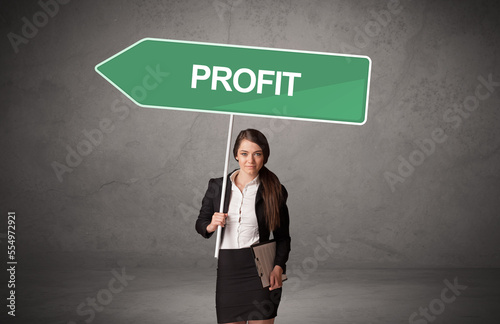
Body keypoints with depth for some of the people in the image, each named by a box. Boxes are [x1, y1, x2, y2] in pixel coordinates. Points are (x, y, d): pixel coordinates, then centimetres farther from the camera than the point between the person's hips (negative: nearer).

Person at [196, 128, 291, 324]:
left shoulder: (274, 191, 0)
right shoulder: (217, 187, 4)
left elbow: (283, 236, 3)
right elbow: (200, 223, 13)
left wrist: (279, 267, -13)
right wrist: (211, 226, -10)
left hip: (261, 271, -2)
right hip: (228, 271, 2)